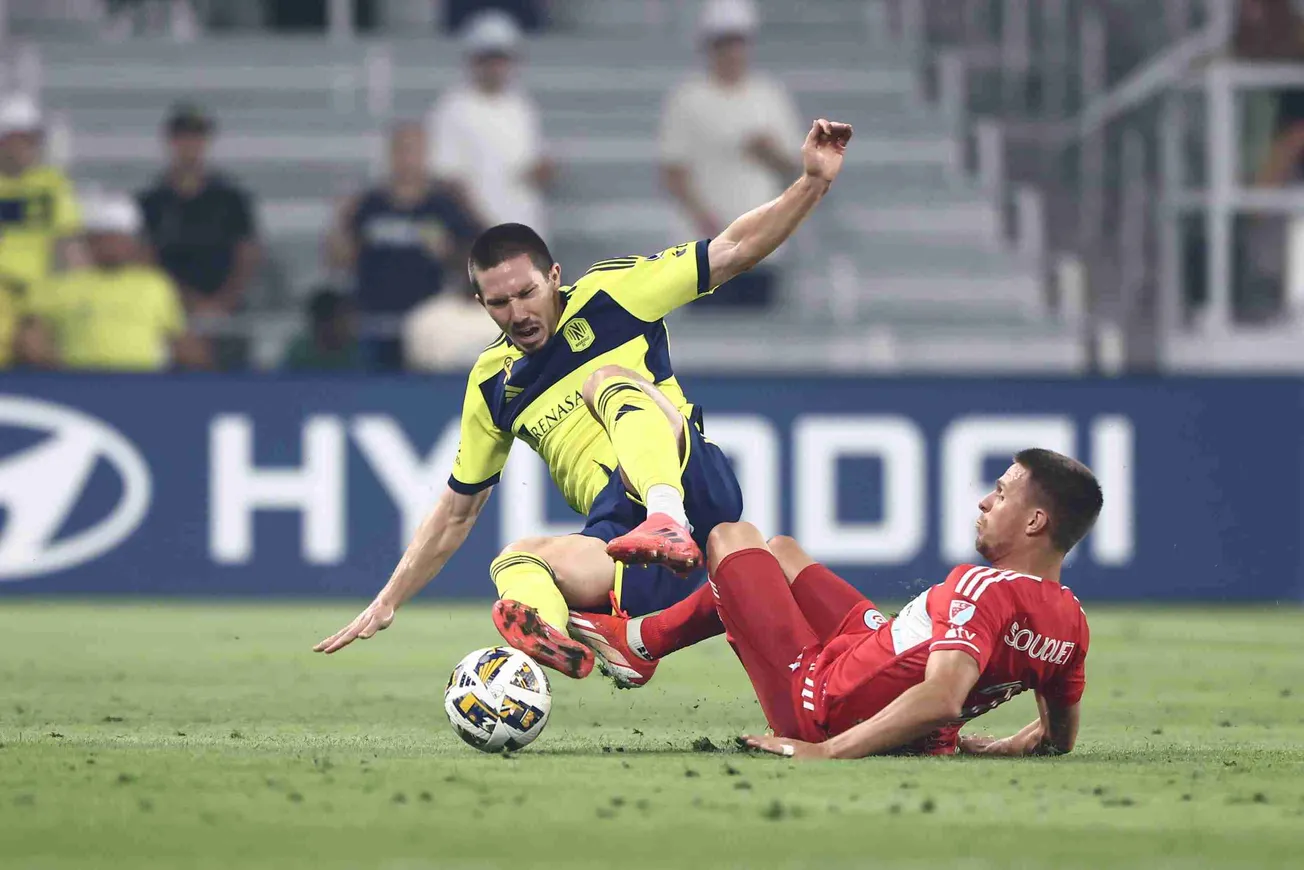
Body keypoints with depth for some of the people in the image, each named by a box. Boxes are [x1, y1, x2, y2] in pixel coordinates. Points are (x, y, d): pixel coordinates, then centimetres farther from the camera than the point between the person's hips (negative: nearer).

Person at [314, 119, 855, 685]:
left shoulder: (608, 294, 7)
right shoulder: (492, 383, 19)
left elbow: (732, 252, 5)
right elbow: (456, 512, 27)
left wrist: (814, 182, -8)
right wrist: (387, 604, 23)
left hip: (694, 484, -4)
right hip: (617, 529, 4)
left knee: (607, 378, -28)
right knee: (516, 563, -28)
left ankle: (668, 521, -57)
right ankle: (552, 639, -65)